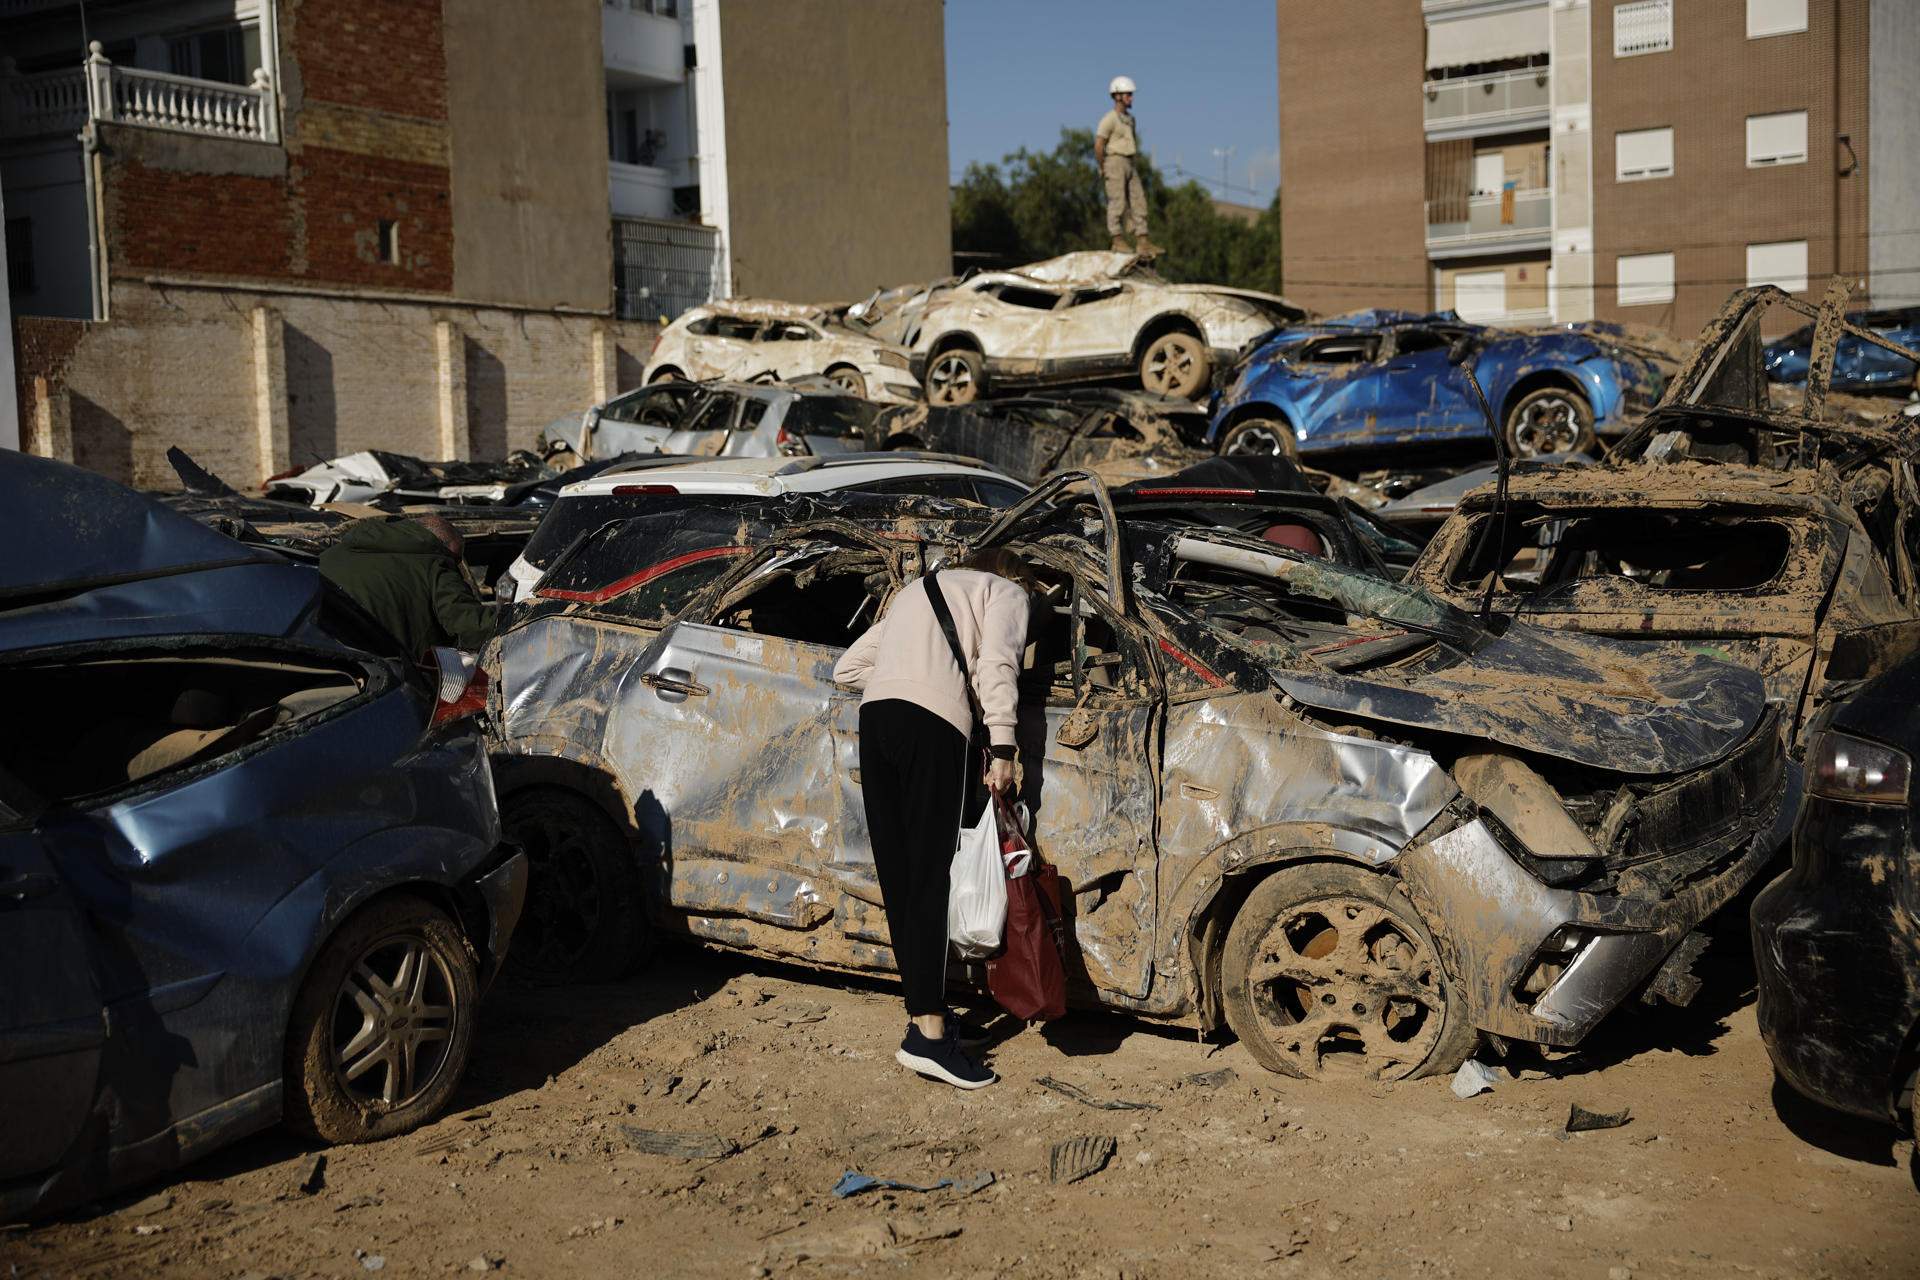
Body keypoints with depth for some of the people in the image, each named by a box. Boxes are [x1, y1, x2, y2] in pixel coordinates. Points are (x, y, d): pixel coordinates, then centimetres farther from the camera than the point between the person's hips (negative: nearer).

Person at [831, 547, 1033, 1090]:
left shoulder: (916, 591, 37)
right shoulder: (1006, 591, 18)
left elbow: (848, 667, 32)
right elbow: (996, 663, -3)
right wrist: (1002, 747, -7)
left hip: (873, 718, 6)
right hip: (932, 723, -6)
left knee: (897, 877, 6)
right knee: (929, 878, -10)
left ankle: (923, 1010, 10)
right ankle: (928, 1034, -14)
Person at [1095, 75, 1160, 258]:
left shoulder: (1130, 118, 15)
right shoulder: (1109, 119, -12)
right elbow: (1098, 145, -16)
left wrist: (1131, 162, 19)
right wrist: (1102, 168, -12)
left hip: (1129, 165, 8)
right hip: (1115, 163, -8)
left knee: (1138, 202, 3)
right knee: (1117, 203, -6)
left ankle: (1142, 243, 1)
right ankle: (1117, 241, -1)